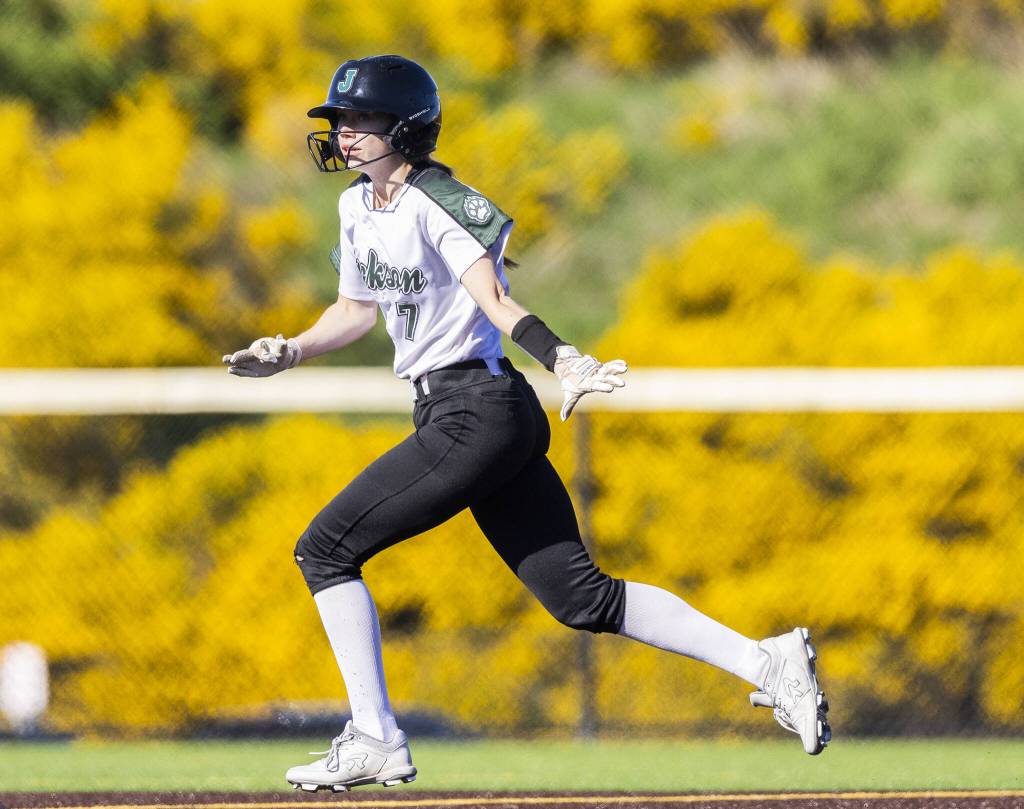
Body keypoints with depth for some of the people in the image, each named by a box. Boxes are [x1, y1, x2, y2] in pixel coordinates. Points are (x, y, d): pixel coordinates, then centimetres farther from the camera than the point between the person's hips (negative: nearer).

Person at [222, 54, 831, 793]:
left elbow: (495, 302, -26)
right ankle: (765, 663, 3)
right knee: (580, 597, 5)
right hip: (495, 421, 9)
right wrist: (290, 353, 11)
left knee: (326, 550, -5)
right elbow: (358, 308, 27)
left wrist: (562, 361, -42)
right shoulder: (358, 206, 13)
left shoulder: (438, 202, -14)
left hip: (473, 414, -9)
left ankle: (375, 743, -2)